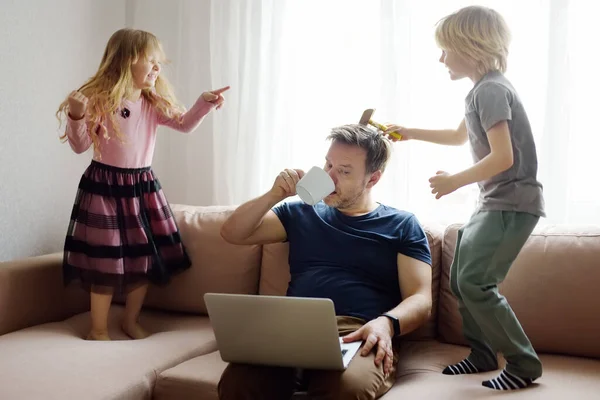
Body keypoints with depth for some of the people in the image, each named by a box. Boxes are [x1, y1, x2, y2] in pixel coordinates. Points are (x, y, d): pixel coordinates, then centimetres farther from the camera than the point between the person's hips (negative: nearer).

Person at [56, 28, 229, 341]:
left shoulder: (154, 103, 5)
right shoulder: (98, 99, -11)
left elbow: (184, 124, 3)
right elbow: (80, 146, -9)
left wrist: (204, 103, -11)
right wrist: (76, 116, -27)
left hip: (143, 186, 6)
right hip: (105, 186, -6)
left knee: (147, 257, 10)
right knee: (106, 260, -1)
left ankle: (131, 321, 30)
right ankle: (98, 330, 17)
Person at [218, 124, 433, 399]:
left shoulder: (402, 225, 15)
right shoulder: (302, 213, 23)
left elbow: (421, 300, 5)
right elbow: (232, 233, 21)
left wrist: (386, 324, -17)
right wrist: (275, 195, 6)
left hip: (359, 335, -3)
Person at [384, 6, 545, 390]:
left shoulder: (490, 89, -17)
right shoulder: (485, 89, 14)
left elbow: (503, 157, -24)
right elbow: (460, 136, 31)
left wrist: (455, 181, -16)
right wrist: (409, 133, 30)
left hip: (513, 203, -10)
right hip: (495, 202, 10)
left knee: (475, 282, -14)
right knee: (461, 279, 11)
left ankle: (524, 363, -3)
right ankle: (483, 354, 23)